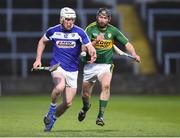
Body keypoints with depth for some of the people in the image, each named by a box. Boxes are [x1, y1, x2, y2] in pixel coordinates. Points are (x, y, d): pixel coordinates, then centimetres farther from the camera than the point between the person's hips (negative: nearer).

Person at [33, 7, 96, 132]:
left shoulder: (79, 32, -6)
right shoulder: (53, 31, -1)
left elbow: (90, 47, -11)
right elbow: (42, 41, 18)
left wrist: (93, 54, -35)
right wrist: (38, 59, 10)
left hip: (72, 70, 2)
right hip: (57, 66, -2)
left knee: (68, 103, 0)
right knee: (60, 86, -34)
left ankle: (51, 118, 26)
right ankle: (52, 107, -7)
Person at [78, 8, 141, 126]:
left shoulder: (113, 30, -4)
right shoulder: (90, 29, -8)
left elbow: (127, 43, 0)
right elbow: (84, 48, -14)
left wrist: (134, 54, -18)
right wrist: (95, 42, -31)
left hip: (106, 64, -1)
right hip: (91, 65, 1)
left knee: (106, 85, -28)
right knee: (85, 93, 10)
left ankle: (101, 115, -25)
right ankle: (86, 107, 46)